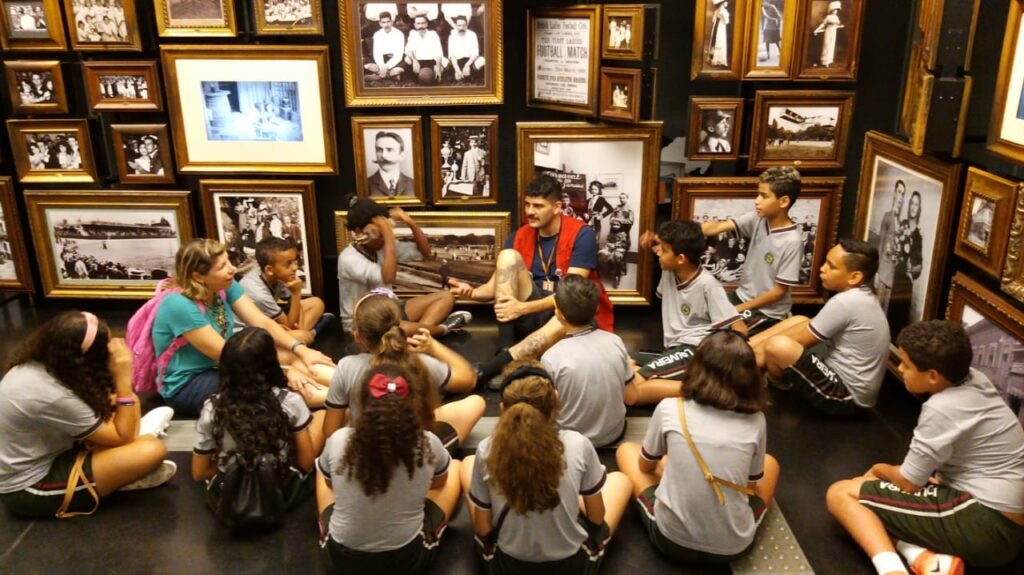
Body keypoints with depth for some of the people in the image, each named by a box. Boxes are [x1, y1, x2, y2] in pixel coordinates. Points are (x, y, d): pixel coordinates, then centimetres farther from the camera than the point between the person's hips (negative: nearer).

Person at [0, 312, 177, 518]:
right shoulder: (54, 397, -30)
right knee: (153, 450, -20)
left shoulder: (36, 364, -6)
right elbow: (123, 437, -18)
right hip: (29, 490, -9)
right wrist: (123, 379, -23)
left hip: (39, 459, 9)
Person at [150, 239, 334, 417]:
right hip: (186, 386, -7)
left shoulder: (225, 286, -5)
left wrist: (300, 350, -23)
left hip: (218, 369, 7)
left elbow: (262, 323, -8)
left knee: (298, 363, -12)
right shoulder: (179, 305, -26)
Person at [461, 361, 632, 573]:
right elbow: (597, 518, -7)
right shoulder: (578, 445, -22)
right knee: (620, 480, 24)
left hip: (507, 565, 0)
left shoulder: (487, 452, -22)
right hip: (571, 565, 0)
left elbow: (482, 529, -9)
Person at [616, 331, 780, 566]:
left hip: (671, 539, -1)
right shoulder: (755, 421, -5)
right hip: (733, 547, 1)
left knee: (626, 450, 22)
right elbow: (752, 484, 11)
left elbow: (646, 465, 11)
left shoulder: (669, 409, -8)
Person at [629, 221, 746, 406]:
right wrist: (653, 241, 11)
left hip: (694, 352, -8)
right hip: (674, 352, 8)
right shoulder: (669, 272, 8)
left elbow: (740, 329, -13)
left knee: (630, 390, -28)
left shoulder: (707, 285, -12)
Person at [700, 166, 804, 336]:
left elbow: (779, 291, -18)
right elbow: (717, 227, -17)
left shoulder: (792, 242, -24)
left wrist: (739, 309, -14)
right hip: (742, 295, 6)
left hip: (768, 311, -6)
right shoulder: (757, 219, -8)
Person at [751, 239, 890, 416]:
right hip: (845, 380, 11)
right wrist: (751, 345, 6)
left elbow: (796, 341, -14)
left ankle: (778, 384, 8)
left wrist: (758, 349, 0)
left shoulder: (844, 303, -23)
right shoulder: (861, 297, 7)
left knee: (778, 346, -26)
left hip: (847, 396, -11)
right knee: (799, 321, 15)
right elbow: (805, 327, 10)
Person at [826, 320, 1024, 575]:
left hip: (986, 525, -9)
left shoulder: (941, 409, -20)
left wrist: (880, 469, 11)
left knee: (841, 493, -7)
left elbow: (908, 482, -8)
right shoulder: (973, 378, 4)